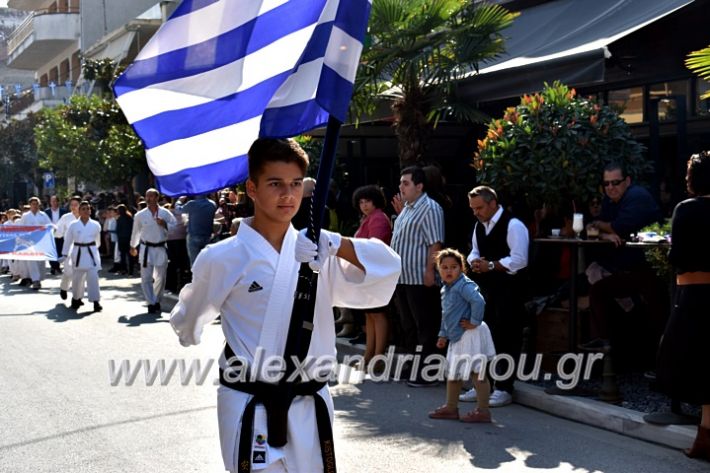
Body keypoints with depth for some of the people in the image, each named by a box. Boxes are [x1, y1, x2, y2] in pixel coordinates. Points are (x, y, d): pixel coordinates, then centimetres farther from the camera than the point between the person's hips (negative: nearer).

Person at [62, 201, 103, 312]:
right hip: (78, 254, 0)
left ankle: (96, 302, -8)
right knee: (77, 278, 10)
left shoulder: (95, 225, 0)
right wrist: (64, 255, 5)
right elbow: (68, 241, 4)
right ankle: (76, 298, 32)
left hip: (91, 254, 0)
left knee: (93, 277, -9)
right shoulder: (73, 225, -2)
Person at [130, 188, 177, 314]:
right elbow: (136, 232, 13)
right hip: (146, 249, 0)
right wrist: (133, 246, 22)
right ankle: (151, 303, 5)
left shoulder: (165, 213, -1)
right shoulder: (140, 215, 0)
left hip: (161, 248, 0)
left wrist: (165, 225, -14)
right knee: (146, 278, -4)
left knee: (160, 278, 7)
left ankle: (156, 300, 26)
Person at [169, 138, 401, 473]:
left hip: (310, 403, 4)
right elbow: (189, 320, 7)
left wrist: (335, 244, -25)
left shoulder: (317, 252, 0)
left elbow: (386, 267, -12)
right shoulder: (222, 259, -10)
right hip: (250, 407, -4)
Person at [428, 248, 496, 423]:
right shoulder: (445, 289, 13)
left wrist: (475, 322, -25)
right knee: (453, 373, 17)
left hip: (470, 336, -10)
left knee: (478, 373, -3)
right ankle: (451, 408, 29)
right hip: (457, 337, 10)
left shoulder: (464, 285, -17)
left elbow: (478, 301, -33)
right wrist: (443, 335, 20)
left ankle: (483, 411, 4)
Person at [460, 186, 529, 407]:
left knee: (506, 339, -4)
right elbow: (474, 252, 21)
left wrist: (490, 266, -20)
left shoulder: (513, 226, -15)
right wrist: (474, 262, -2)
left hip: (508, 291, -8)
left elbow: (519, 260, -19)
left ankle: (503, 389, 3)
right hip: (486, 289, 9)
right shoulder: (479, 226, 12)